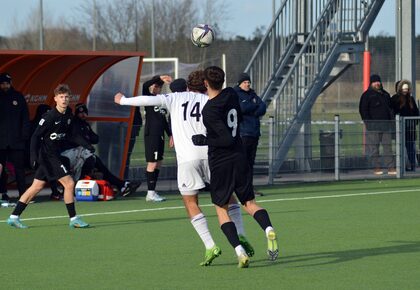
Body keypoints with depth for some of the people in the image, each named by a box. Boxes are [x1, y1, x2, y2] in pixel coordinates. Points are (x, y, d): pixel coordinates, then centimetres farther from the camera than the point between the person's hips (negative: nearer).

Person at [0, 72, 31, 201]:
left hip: (16, 140, 0)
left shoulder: (18, 97, 8)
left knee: (19, 167, -2)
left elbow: (25, 118, 7)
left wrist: (25, 134, -4)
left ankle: (23, 192, -1)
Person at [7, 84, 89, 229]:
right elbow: (35, 136, -17)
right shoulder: (50, 117, -18)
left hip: (55, 155, 8)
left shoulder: (68, 115, 5)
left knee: (37, 186, 11)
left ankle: (14, 217, 16)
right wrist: (34, 156, -24)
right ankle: (73, 219, -3)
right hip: (47, 156, -8)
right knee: (69, 183, -11)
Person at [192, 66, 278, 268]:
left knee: (221, 209, 8)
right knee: (249, 203, 11)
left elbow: (227, 139, -22)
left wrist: (204, 140, -10)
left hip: (220, 164, -6)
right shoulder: (231, 94, 2)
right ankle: (269, 230, -21)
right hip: (240, 160, 6)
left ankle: (240, 251, -7)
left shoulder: (209, 111, -19)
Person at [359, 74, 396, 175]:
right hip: (373, 126, -5)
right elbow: (363, 110, -4)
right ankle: (377, 168, 1)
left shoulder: (385, 94, 18)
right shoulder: (367, 95, 1)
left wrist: (392, 121, 11)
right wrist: (368, 123, -12)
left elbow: (391, 109, 24)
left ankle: (391, 168, 2)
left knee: (388, 147, 2)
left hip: (386, 125, 5)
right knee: (374, 148, -3)